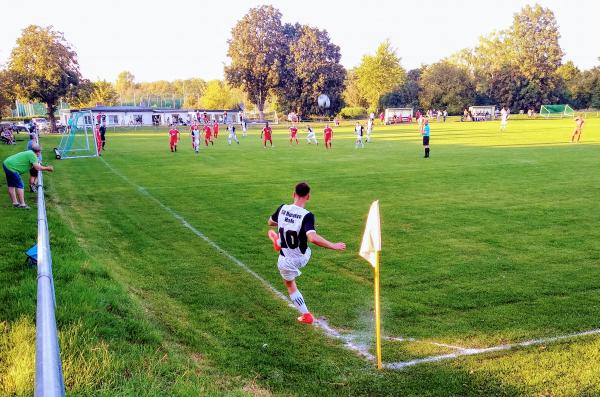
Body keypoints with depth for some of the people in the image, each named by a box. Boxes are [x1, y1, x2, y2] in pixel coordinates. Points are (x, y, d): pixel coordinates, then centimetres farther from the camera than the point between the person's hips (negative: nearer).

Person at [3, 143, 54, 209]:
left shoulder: (30, 153, 14)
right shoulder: (32, 155, -15)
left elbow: (36, 165, 24)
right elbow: (38, 168, -18)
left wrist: (47, 167, 24)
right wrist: (47, 168, -5)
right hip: (11, 167, -10)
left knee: (11, 185, 15)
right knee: (19, 185, -5)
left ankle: (15, 203, 24)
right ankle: (22, 204, -2)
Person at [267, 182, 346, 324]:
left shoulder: (282, 208, -14)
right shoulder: (307, 215, -27)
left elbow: (270, 222, 7)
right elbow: (312, 238, -41)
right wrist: (333, 246, -31)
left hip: (286, 261, 1)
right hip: (303, 258, -1)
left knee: (291, 286, 26)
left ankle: (306, 315, 31)